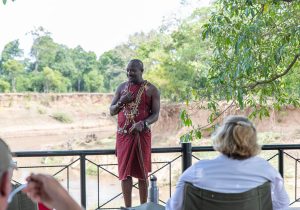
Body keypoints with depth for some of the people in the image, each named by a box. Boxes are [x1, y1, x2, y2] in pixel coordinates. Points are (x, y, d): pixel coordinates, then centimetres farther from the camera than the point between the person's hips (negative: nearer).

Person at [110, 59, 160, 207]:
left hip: (142, 135, -3)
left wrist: (143, 123, -25)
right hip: (123, 135, 3)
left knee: (142, 172, 5)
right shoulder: (122, 87, 8)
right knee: (125, 171, 4)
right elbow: (111, 111, 9)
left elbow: (155, 115, -6)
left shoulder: (151, 89, -3)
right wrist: (121, 102, -11)